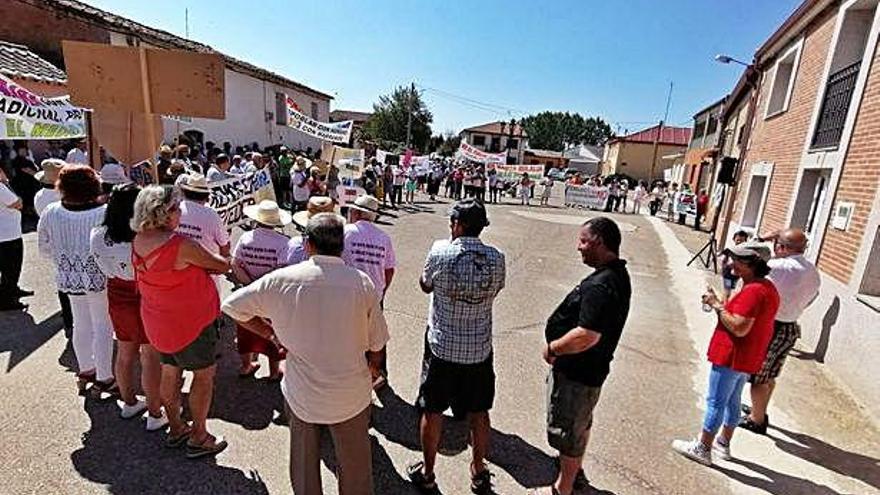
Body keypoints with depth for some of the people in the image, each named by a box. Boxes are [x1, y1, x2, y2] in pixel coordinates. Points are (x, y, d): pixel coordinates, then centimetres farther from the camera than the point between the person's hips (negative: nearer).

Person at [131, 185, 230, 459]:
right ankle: (198, 438, 21)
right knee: (204, 374, 9)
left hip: (158, 320, 8)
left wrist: (196, 265, -2)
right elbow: (222, 265, -17)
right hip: (189, 322, -8)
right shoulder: (180, 245, -28)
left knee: (170, 372, 21)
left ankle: (175, 429, 39)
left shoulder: (138, 241, -3)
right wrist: (222, 261, 3)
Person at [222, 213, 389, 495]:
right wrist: (372, 368, 13)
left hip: (300, 394, 1)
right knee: (354, 465, 21)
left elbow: (231, 306, -2)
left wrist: (270, 334, 5)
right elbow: (376, 344, -6)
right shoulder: (362, 283, -15)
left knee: (304, 465, 26)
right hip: (351, 396, -1)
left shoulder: (281, 280, -13)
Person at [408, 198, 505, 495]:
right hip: (479, 349, 3)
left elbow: (425, 285, 2)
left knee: (432, 411, 15)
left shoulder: (440, 251, -16)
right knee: (478, 412, 19)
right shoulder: (496, 258, -7)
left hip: (442, 346, -2)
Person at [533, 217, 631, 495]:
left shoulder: (600, 286, -31)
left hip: (576, 373, -10)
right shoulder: (617, 274, 2)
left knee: (567, 431, 11)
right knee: (580, 423, 29)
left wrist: (552, 348, -20)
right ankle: (575, 471, 52)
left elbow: (587, 336, -37)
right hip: (589, 370, 10)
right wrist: (559, 346, 9)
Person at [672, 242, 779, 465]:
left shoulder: (752, 291, -23)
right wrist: (721, 305, 6)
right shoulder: (768, 288, 10)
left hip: (731, 357, -10)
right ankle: (723, 443, 35)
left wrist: (717, 305, -20)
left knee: (715, 402, 2)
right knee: (732, 402, 21)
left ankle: (702, 449, 13)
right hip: (746, 358, 10)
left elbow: (739, 328, -27)